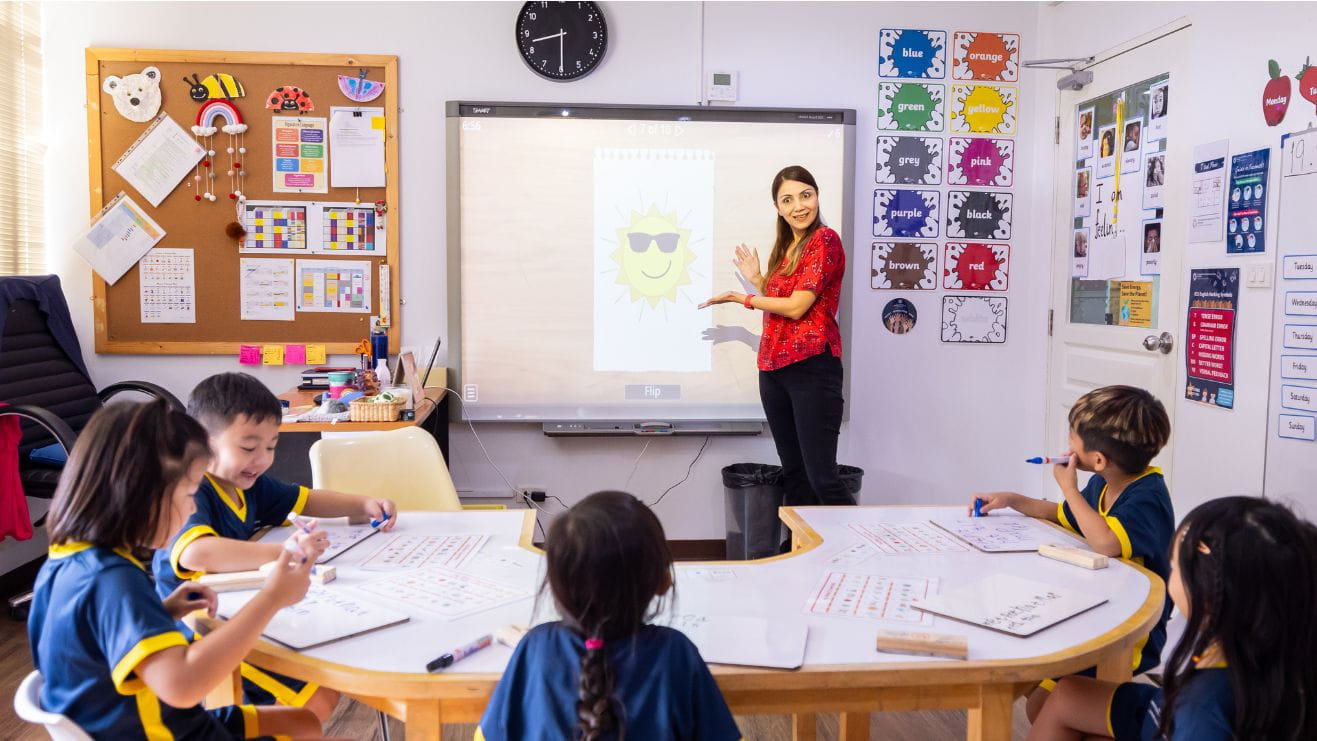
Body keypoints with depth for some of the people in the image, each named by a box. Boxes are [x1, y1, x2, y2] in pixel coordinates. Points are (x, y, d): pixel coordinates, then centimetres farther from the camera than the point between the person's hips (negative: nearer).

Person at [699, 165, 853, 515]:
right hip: (774, 368, 8)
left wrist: (740, 297, -4)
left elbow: (797, 307, -14)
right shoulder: (785, 248, 17)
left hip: (812, 367, -8)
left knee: (821, 477, -10)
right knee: (793, 473, 10)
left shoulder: (825, 240, -7)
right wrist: (757, 280, 11)